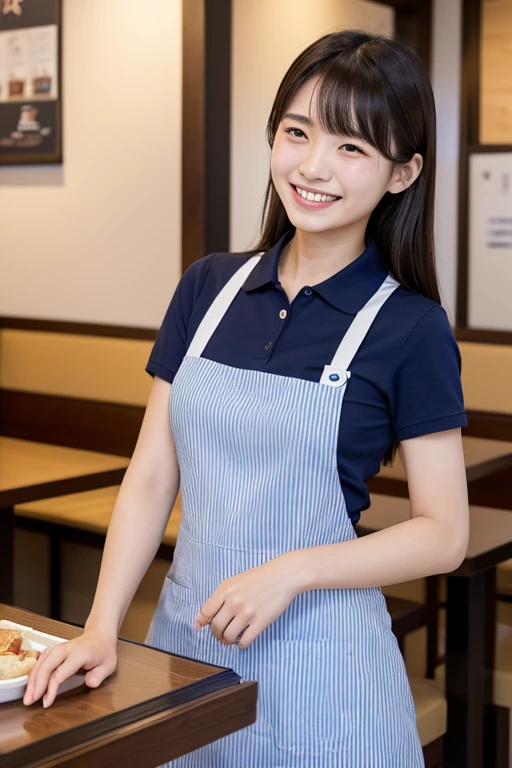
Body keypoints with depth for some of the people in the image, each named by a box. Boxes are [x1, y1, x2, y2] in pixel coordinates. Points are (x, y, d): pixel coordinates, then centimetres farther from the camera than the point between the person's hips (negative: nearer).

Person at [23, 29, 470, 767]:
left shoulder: (409, 327, -9)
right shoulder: (209, 288, 2)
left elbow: (444, 535, -7)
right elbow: (152, 476, 3)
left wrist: (291, 572, -18)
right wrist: (103, 625, -6)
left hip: (317, 662, -4)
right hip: (183, 637, 4)